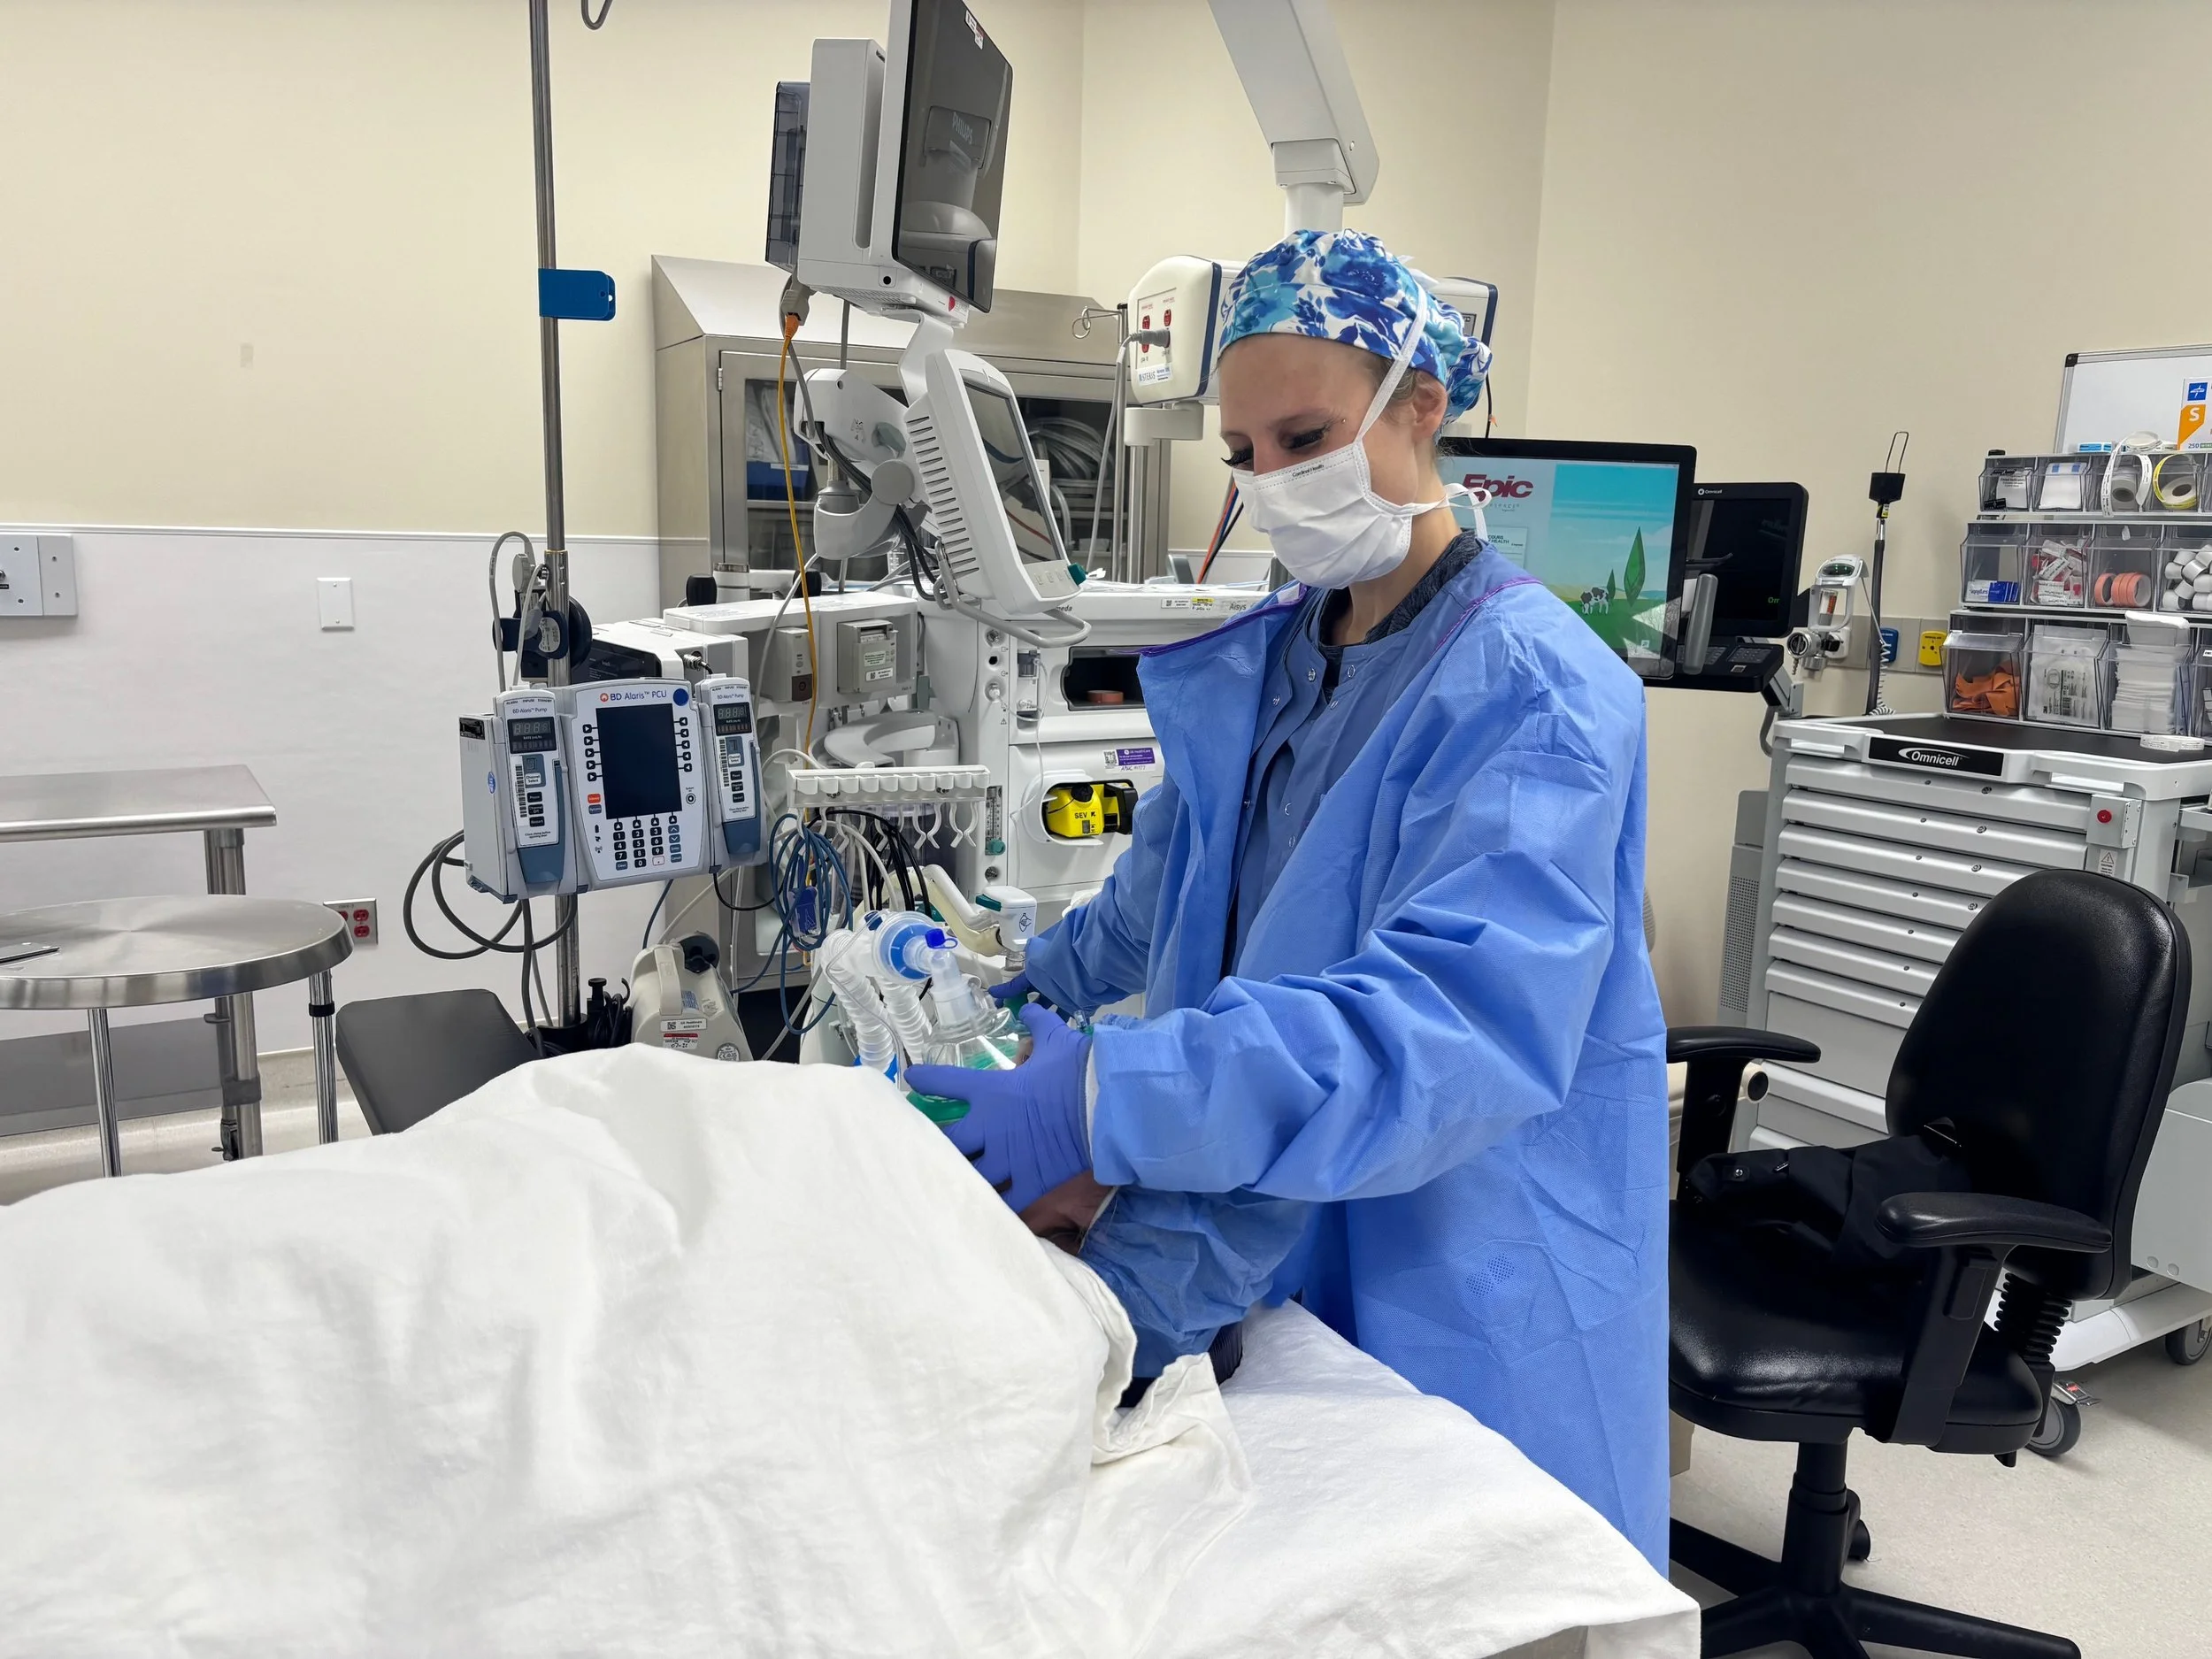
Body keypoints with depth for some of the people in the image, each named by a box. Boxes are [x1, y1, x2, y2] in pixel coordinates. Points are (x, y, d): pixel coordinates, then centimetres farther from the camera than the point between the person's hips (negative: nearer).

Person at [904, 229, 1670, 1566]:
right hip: (1269, 1255, 7)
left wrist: (1108, 1103, -38)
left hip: (1468, 1289, -6)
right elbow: (1158, 919, 19)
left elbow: (1456, 1021, -33)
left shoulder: (1535, 693, -19)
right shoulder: (1255, 668, 5)